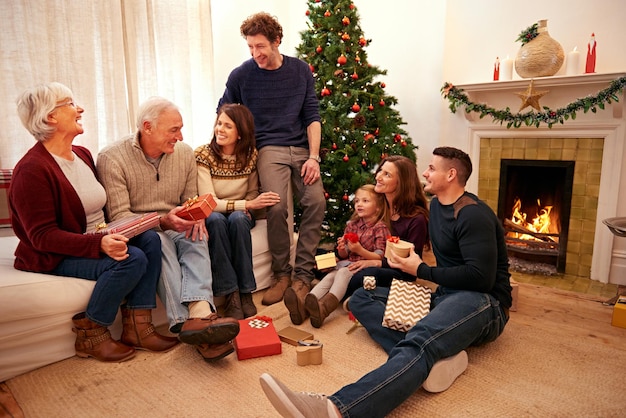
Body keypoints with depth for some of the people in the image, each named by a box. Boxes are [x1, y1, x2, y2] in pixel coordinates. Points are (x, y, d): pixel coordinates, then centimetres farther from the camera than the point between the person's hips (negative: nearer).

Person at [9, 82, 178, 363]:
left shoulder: (82, 154, 9)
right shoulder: (31, 169, -18)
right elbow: (42, 236, -21)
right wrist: (98, 244, -33)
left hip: (97, 240, 8)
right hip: (55, 257, -8)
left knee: (150, 240, -15)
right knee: (132, 259, -27)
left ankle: (137, 328, -10)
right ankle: (90, 336, -8)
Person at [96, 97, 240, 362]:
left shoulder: (185, 153, 5)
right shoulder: (111, 158, -10)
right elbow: (118, 216, -14)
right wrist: (162, 221, -31)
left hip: (175, 228, 4)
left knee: (195, 238, -31)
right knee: (158, 240, -37)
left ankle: (199, 312, -53)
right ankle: (192, 320, -51)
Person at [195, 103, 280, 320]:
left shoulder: (251, 155, -5)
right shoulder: (203, 155, -14)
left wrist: (247, 208, -15)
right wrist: (247, 204, -28)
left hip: (239, 215, 2)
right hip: (211, 215, -1)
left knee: (237, 219, -34)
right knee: (215, 220, -36)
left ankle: (245, 292, -24)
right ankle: (231, 294, -30)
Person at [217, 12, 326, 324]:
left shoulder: (300, 70, 7)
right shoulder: (241, 75, 2)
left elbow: (312, 116, 6)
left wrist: (313, 156, -6)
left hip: (301, 148, 2)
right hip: (269, 149, -2)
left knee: (316, 202, -22)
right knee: (276, 206, -26)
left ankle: (302, 275, -12)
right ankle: (281, 274, -6)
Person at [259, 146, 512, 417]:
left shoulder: (473, 215, -14)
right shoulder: (436, 204, 14)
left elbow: (481, 277, -23)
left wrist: (421, 271, -15)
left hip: (482, 302, -9)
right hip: (444, 296, 9)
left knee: (419, 343, -40)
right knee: (362, 297, -2)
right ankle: (430, 358, -27)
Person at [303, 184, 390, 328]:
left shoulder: (380, 228, 0)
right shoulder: (352, 225, 17)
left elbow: (380, 257, -7)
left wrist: (360, 250, -18)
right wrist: (341, 249, -6)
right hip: (347, 263, 5)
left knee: (343, 273, -31)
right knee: (330, 275, -24)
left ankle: (324, 307, -54)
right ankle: (305, 304, -46)